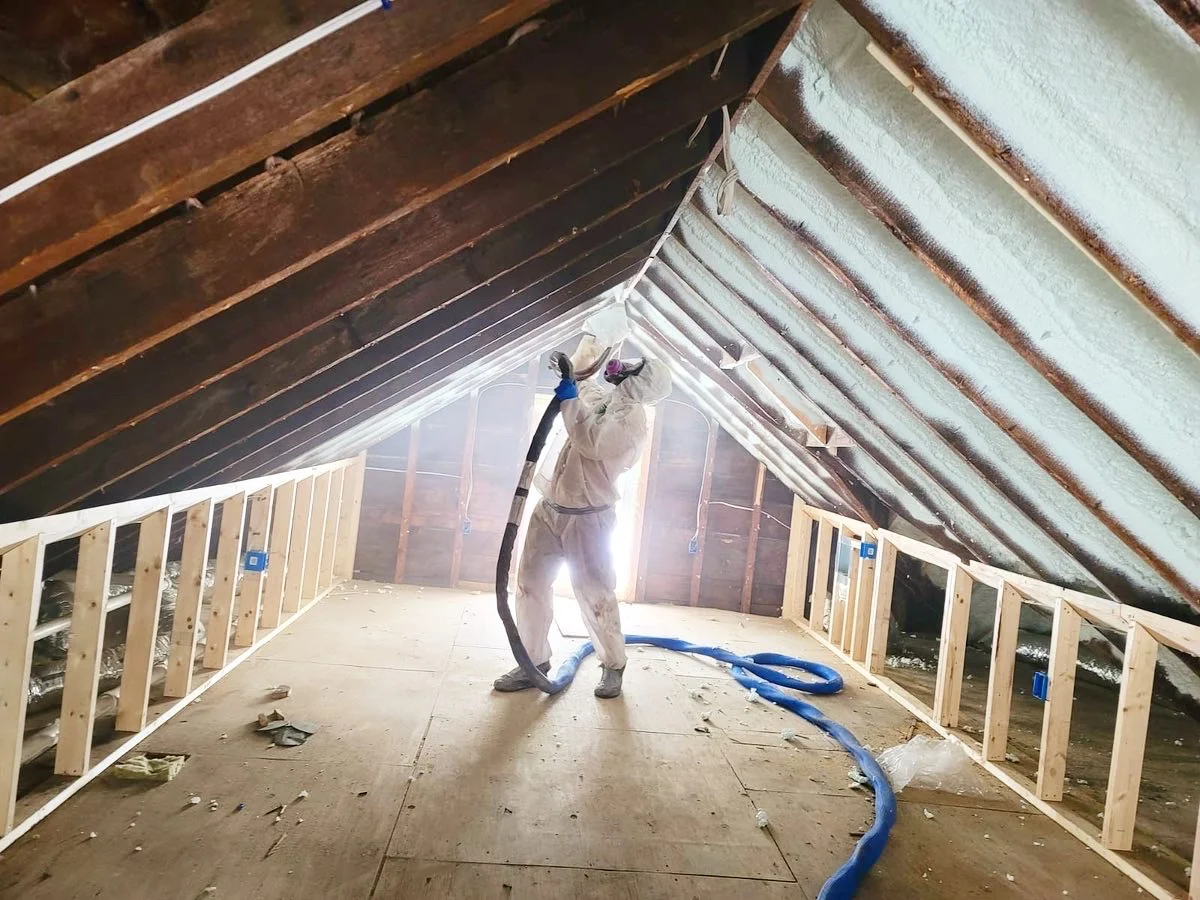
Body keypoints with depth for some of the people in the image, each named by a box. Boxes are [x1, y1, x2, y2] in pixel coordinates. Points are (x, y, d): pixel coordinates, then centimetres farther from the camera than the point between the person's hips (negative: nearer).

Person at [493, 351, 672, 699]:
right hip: (549, 510, 8)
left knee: (595, 596, 0)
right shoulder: (601, 397, 10)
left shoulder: (632, 420, -16)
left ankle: (613, 666, 21)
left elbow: (591, 441, -30)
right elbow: (581, 387, 34)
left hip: (587, 520, -8)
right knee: (531, 584, 8)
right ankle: (534, 662, 21)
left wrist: (570, 399, -22)